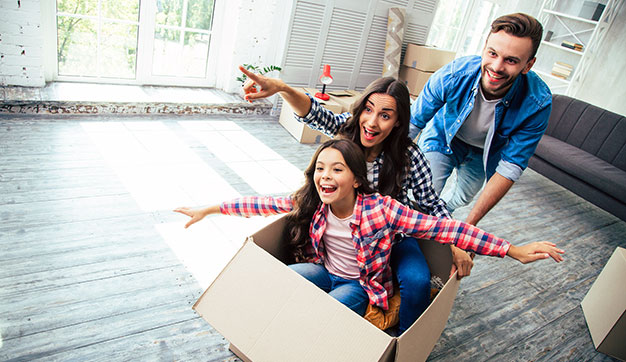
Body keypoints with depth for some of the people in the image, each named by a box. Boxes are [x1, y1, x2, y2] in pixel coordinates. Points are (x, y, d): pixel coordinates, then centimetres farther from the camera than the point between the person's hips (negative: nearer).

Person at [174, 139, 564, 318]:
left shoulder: (381, 209, -28)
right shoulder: (309, 203, -13)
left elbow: (444, 228, -30)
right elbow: (266, 203, -5)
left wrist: (513, 250, -31)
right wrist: (211, 209, -3)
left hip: (361, 285, -3)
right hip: (323, 271, 4)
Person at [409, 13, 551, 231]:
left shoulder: (538, 104, -35)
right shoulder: (453, 76, -36)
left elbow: (510, 167, -30)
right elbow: (412, 123, -25)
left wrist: (470, 223, -31)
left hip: (484, 153, 2)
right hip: (442, 137, -2)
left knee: (463, 197, 22)